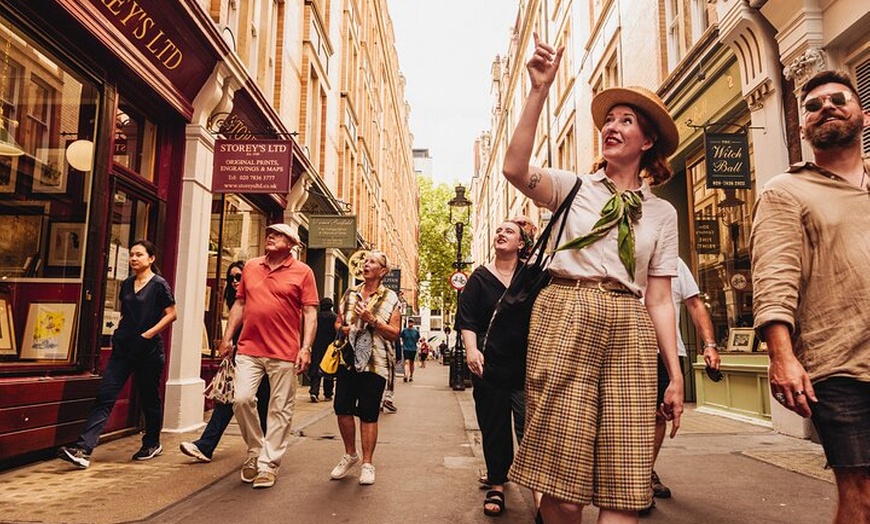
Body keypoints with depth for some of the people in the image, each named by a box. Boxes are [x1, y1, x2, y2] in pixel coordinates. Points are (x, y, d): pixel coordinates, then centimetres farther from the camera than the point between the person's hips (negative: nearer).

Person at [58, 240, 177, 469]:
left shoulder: (159, 284, -8)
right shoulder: (127, 284, 11)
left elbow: (171, 314, -10)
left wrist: (149, 334, -16)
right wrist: (119, 333, 10)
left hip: (148, 350, -5)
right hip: (122, 348, 6)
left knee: (149, 398, 9)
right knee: (105, 396, -5)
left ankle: (152, 444, 27)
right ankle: (83, 449, -8)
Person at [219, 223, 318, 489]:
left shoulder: (302, 272, 0)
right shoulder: (250, 267, 12)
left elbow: (310, 312, -4)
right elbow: (239, 303, 17)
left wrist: (306, 348, -12)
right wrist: (227, 337, 11)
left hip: (284, 353, -3)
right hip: (248, 349, 3)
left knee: (280, 410, 3)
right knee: (242, 399, -6)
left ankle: (268, 464, 17)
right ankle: (255, 450, 18)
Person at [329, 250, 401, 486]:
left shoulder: (391, 299, 1)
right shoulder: (350, 294, 13)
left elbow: (394, 334, -5)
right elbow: (338, 322, 19)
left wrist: (372, 320, -17)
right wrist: (343, 329, -4)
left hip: (375, 364, -4)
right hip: (348, 360, 4)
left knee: (369, 414, 1)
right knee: (342, 409, 3)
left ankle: (367, 463, 15)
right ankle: (350, 454, 26)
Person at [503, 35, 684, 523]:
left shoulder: (661, 213, 17)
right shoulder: (574, 186, 12)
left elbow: (659, 300, 13)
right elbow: (515, 169, -9)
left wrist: (676, 375, 6)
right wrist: (540, 90, -11)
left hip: (630, 334, 2)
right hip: (565, 317, -2)